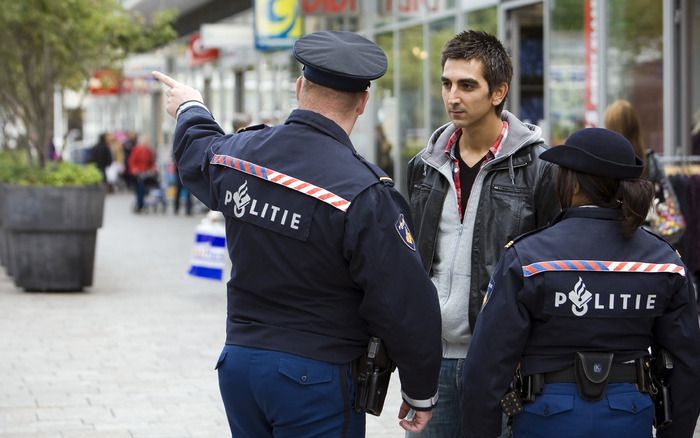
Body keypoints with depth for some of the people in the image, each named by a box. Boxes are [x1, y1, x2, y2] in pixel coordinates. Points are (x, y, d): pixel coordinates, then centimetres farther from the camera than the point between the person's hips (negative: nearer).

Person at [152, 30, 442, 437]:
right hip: (316, 380, -6)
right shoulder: (364, 193, -20)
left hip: (238, 359, 6)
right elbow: (406, 303, -17)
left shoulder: (237, 154, 0)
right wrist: (421, 391, -2)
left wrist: (189, 109, 52)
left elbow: (198, 151, 28)